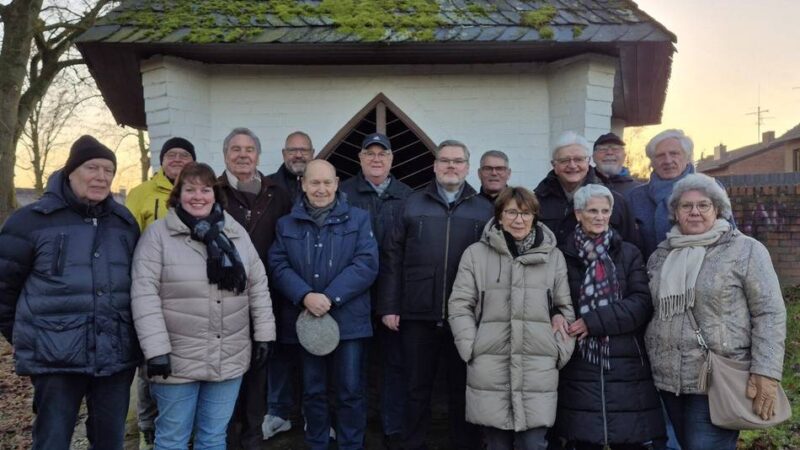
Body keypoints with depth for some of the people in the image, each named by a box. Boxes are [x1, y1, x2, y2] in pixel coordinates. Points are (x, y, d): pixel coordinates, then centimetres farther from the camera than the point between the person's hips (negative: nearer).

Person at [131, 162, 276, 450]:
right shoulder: (158, 234, -6)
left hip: (229, 359, 3)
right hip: (177, 359, -3)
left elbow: (257, 285, 10)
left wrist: (264, 334, 5)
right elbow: (144, 292, -12)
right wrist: (156, 349, -17)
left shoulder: (236, 233, 7)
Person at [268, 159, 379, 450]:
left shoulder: (358, 219, 4)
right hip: (305, 319, 2)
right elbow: (278, 266, -1)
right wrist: (305, 296, -18)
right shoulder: (286, 224, 10)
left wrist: (330, 297, -17)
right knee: (313, 391, 13)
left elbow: (366, 264, -7)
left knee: (350, 391, 2)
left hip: (348, 319, -2)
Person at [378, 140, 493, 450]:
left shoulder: (484, 209, 5)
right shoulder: (413, 204, 6)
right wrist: (388, 306, -3)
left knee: (463, 387, 11)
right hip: (418, 314, 0)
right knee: (417, 387, 11)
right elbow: (393, 258, 3)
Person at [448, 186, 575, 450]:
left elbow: (564, 307, 15)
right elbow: (459, 306, 3)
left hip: (538, 369, 1)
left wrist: (561, 352, 5)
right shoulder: (476, 253, 2)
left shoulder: (553, 256, 10)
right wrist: (473, 349, -5)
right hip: (490, 369, -1)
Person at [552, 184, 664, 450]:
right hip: (580, 371, 0)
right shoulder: (563, 256, 6)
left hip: (627, 368, 0)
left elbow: (642, 304, -4)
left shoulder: (629, 254, 7)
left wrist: (594, 321, -13)